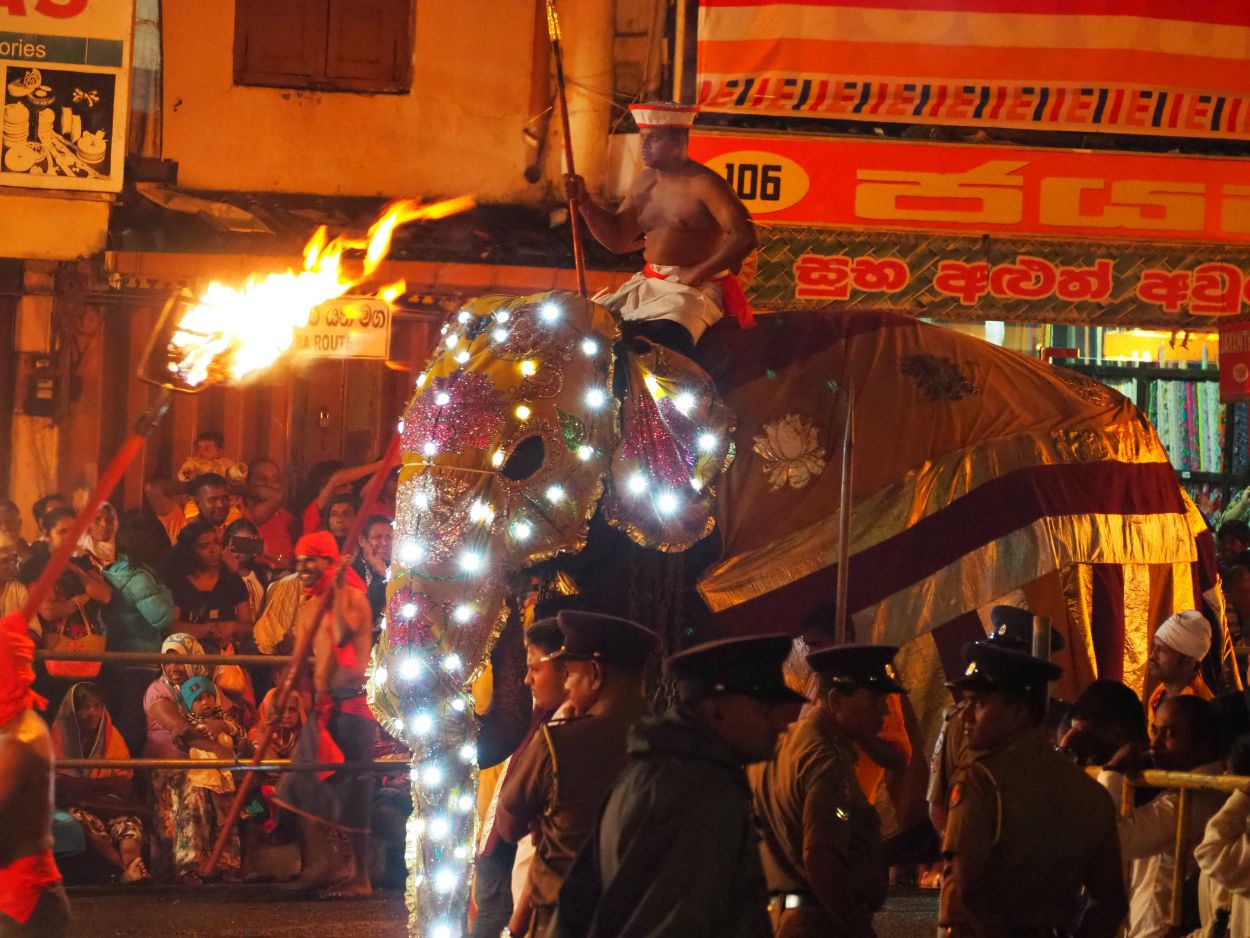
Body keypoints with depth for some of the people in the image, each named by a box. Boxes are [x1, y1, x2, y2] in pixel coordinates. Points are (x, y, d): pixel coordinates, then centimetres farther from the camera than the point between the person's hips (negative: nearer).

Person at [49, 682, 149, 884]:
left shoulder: (112, 737, 10)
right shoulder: (61, 736, 3)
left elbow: (124, 785, 0)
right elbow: (61, 785, -8)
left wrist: (85, 785, -11)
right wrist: (104, 783, -10)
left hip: (109, 805, 2)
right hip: (75, 805, -2)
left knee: (128, 822, -28)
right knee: (84, 821, -34)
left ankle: (131, 868, -57)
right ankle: (131, 868, -50)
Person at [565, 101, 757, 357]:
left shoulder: (704, 184, -13)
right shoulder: (645, 182, 11)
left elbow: (744, 238, -21)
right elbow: (617, 240, 17)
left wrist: (698, 273, -23)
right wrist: (584, 202, 3)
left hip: (696, 289, -8)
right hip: (648, 285, 8)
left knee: (658, 337, -35)